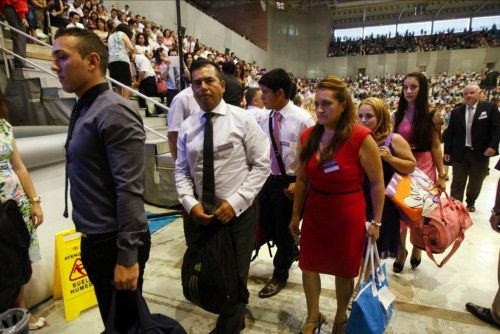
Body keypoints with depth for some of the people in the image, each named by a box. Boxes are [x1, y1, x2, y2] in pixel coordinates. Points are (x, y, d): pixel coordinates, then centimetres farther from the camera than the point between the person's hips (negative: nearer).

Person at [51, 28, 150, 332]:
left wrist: (127, 256, -21)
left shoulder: (114, 111, -18)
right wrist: (93, 241, 15)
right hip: (96, 239, 8)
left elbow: (129, 190, -23)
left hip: (115, 242, -8)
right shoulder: (83, 109, 9)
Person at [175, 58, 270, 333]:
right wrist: (190, 203, -11)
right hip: (201, 212, 4)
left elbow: (261, 165, -9)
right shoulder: (187, 127, 4)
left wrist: (235, 202, -16)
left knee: (235, 274, 10)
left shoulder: (243, 119, -7)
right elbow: (181, 171, 6)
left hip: (239, 211, -3)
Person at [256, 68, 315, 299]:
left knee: (284, 228, 10)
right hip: (268, 179, 6)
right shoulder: (265, 120, 1)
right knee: (265, 223, 19)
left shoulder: (303, 120, -16)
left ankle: (280, 275, 35)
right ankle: (291, 251, 49)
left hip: (290, 183, -6)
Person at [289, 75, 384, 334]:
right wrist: (295, 215, 9)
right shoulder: (307, 136, -5)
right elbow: (302, 179, 4)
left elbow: (377, 183, -8)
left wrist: (376, 221, -3)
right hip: (314, 213, 4)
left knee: (343, 270, 17)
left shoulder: (361, 138, -18)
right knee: (308, 265, 15)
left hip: (347, 216, -3)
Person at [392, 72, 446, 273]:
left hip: (424, 167, -1)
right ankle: (401, 250, 23)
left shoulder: (431, 117, -3)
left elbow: (436, 147, -2)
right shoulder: (397, 116, 3)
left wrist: (441, 175, -3)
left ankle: (417, 247, 32)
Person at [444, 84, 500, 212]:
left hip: (481, 153, 0)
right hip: (460, 153, 1)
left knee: (476, 183, 15)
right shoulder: (456, 112, 6)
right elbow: (449, 133, 5)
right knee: (457, 183, 2)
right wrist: (447, 151, 0)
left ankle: (470, 203, 35)